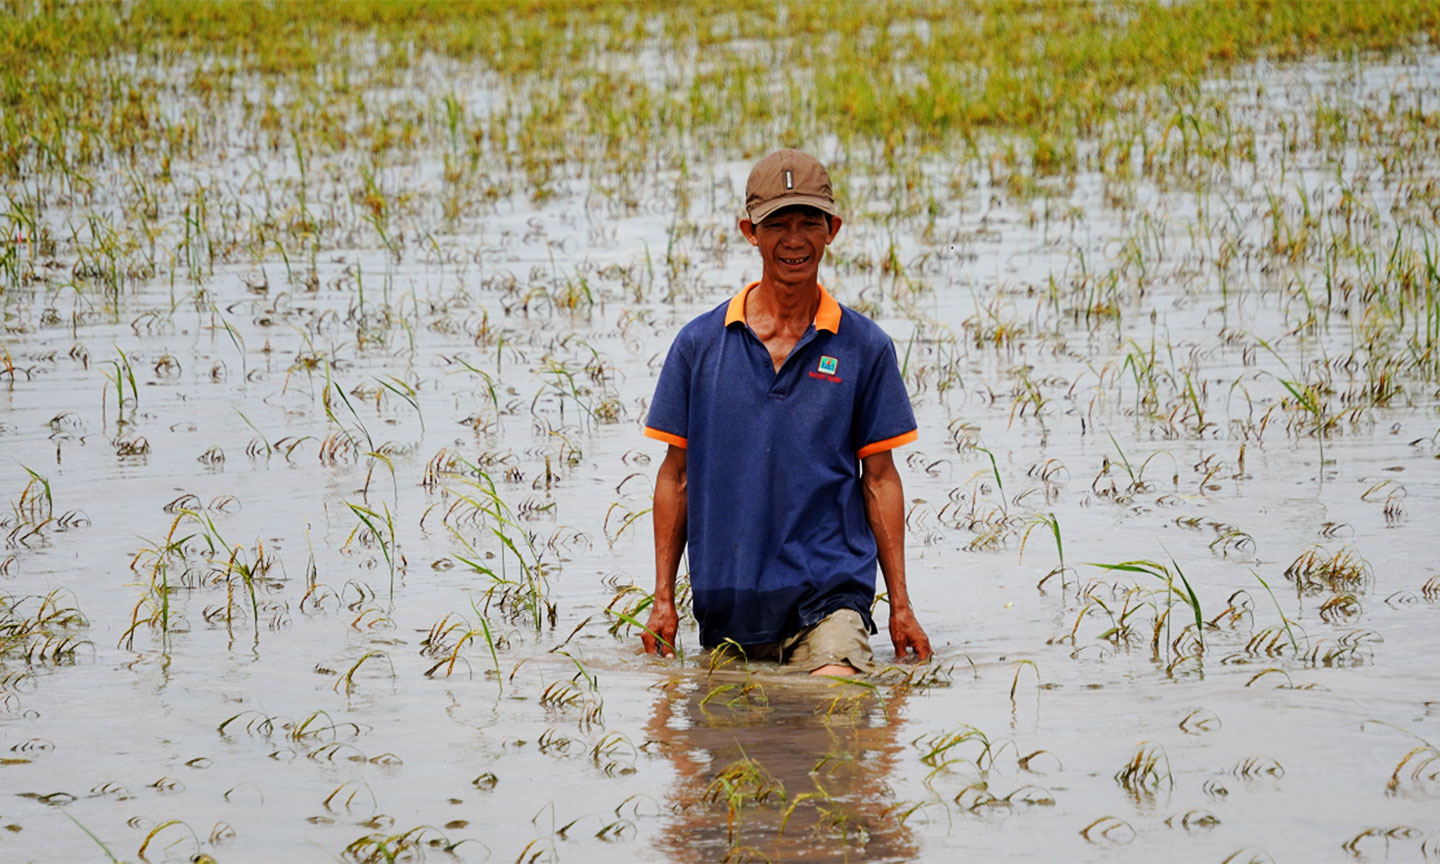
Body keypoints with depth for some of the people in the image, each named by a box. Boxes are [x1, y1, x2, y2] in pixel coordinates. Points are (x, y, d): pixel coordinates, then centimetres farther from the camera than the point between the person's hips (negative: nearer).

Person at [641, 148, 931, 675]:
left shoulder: (864, 347, 3)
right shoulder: (700, 344, 4)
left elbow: (879, 478, 6)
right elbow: (676, 475, 9)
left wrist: (901, 606, 3)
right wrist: (663, 599, 5)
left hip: (829, 592, -2)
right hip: (725, 602, 2)